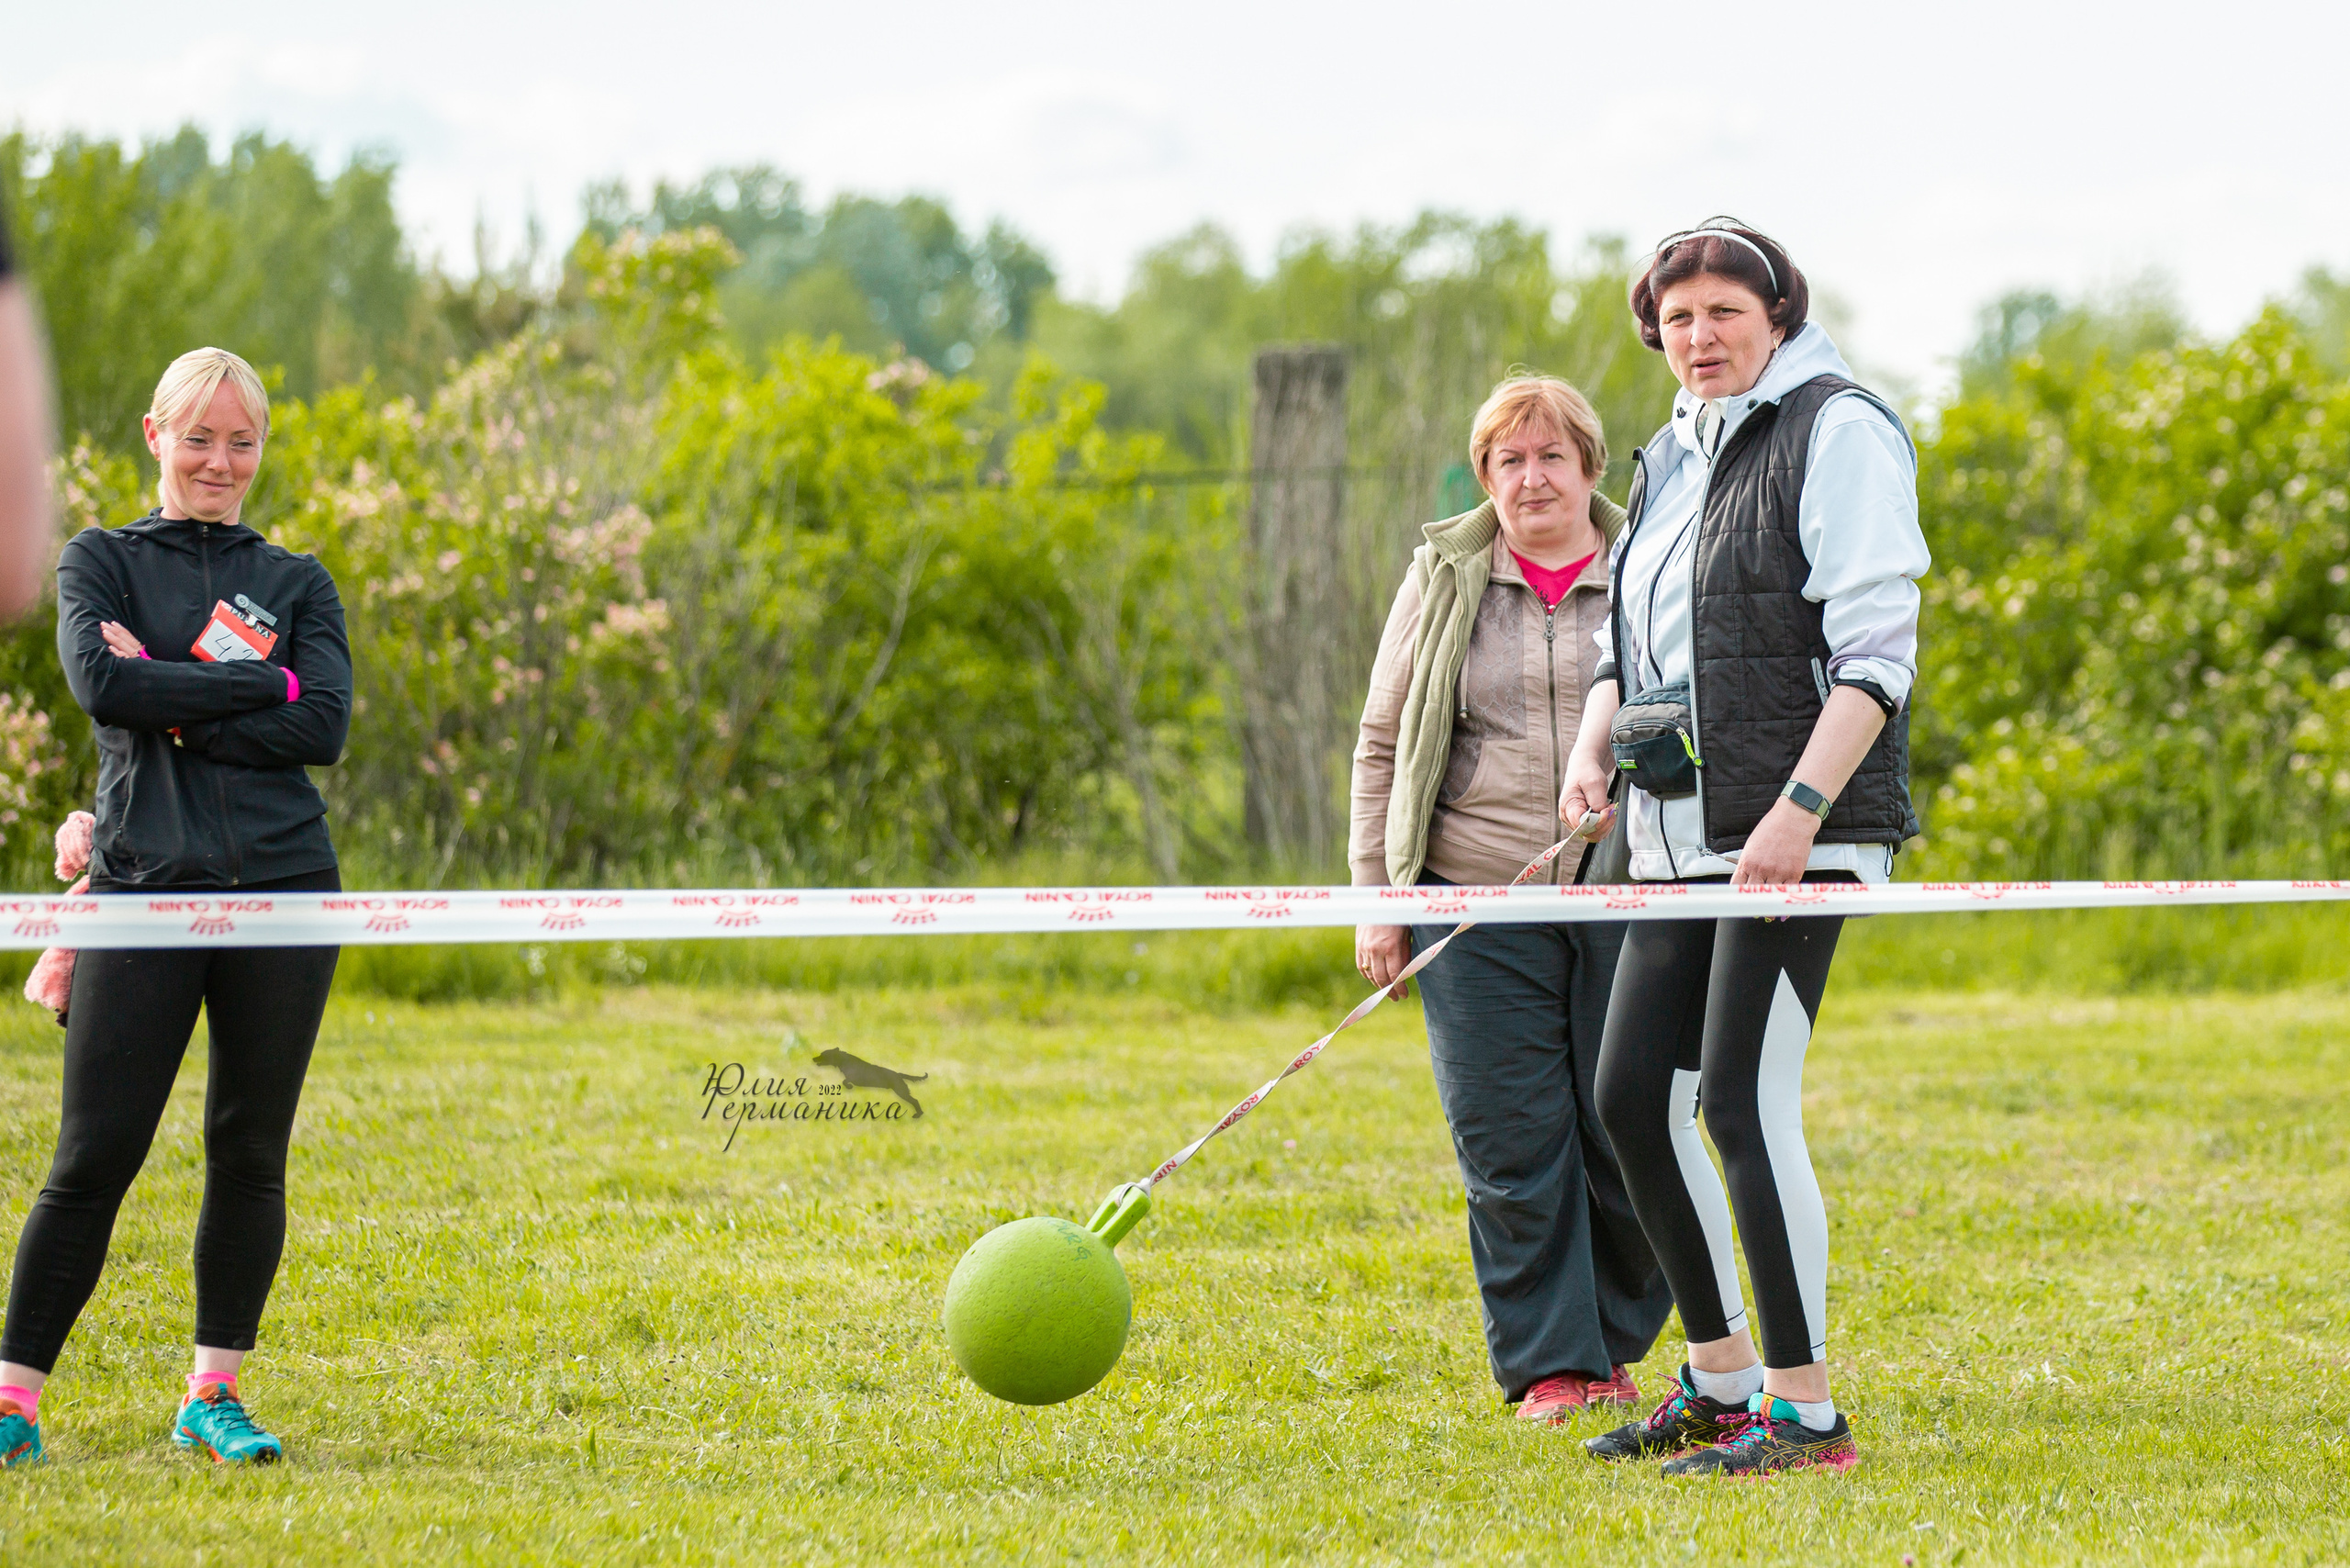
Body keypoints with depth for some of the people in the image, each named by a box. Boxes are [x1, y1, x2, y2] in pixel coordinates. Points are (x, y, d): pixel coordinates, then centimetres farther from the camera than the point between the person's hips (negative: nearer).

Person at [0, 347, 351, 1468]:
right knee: (94, 1155, -6)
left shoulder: (297, 582, 14)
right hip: (144, 890, -2)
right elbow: (100, 682, -10)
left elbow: (325, 727, -1)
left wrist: (179, 711, -8)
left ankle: (213, 1396, 13)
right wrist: (258, 684, -9)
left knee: (251, 1153, 2)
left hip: (283, 890, 2)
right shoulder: (100, 562, 10)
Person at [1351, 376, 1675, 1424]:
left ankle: (1615, 1345, 20)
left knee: (1628, 1136, 1)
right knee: (1513, 1143, -4)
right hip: (1482, 905, 0)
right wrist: (1378, 901, 3)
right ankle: (1546, 1364, 4)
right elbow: (1383, 747, 11)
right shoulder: (1442, 582, 9)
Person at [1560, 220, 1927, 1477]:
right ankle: (1719, 1383, 19)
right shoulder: (1674, 458, 18)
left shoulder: (1837, 431, -7)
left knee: (1744, 1101, -14)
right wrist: (1591, 750, 4)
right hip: (1682, 838, 9)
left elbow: (1876, 650, -14)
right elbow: (1627, 646, 25)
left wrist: (1799, 810, -22)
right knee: (1633, 1095, 8)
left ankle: (1806, 1411, -9)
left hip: (1801, 830, -9)